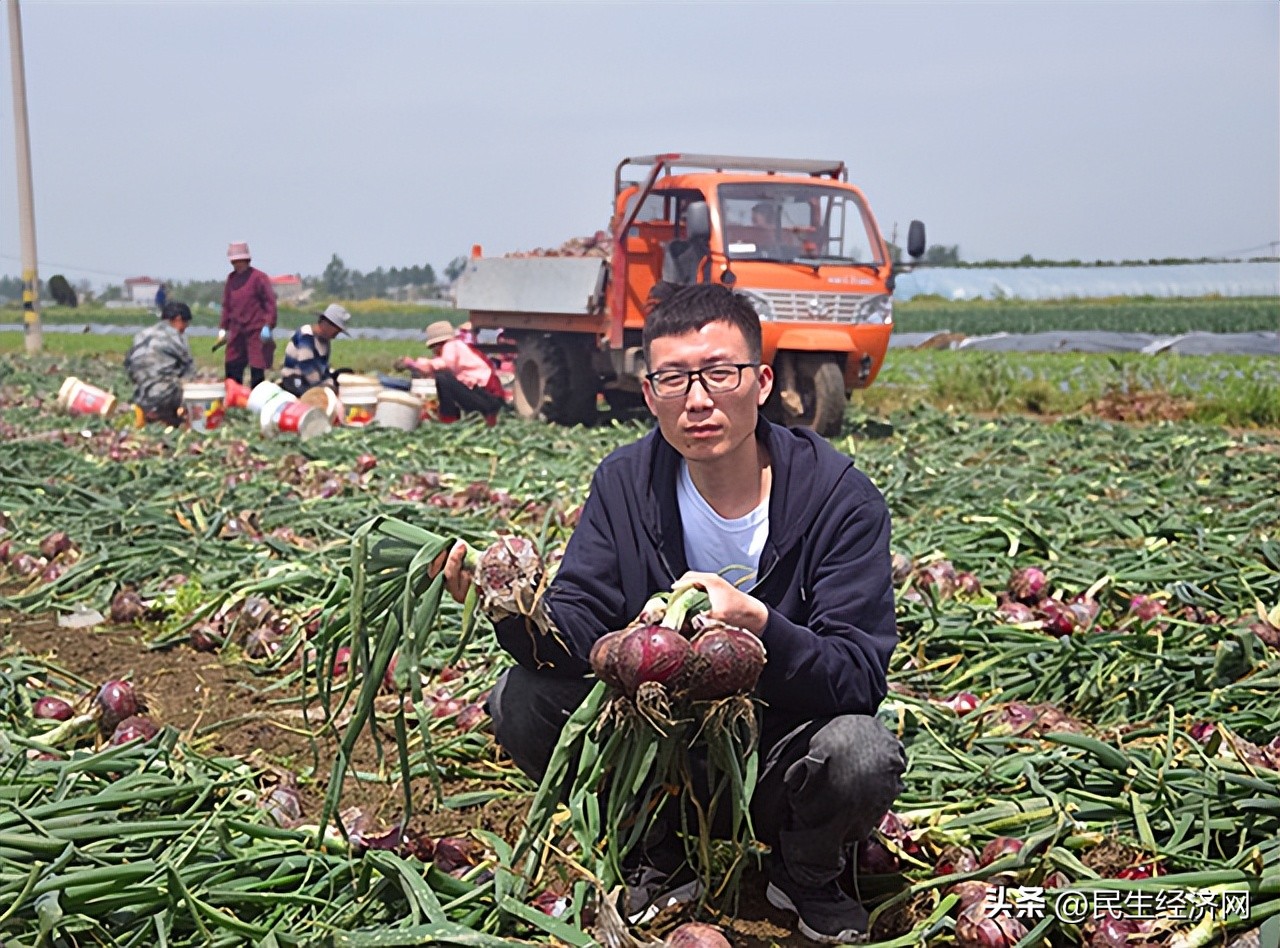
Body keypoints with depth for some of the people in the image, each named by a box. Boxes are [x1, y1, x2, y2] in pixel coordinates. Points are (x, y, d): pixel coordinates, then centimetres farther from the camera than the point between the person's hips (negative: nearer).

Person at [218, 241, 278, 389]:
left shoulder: (259, 277, -6)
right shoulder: (231, 278, 13)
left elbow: (270, 302, -9)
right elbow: (226, 305, 18)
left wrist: (267, 325, -17)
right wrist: (223, 328, 15)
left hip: (256, 332, -6)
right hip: (237, 332, 6)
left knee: (257, 371, -2)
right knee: (232, 370, 8)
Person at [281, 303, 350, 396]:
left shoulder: (325, 341, 10)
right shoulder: (306, 335, -18)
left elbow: (324, 367, 17)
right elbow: (306, 365, -22)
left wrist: (329, 385, 2)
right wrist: (321, 387, -16)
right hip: (295, 381, -10)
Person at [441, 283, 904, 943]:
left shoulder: (838, 498, -18)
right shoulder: (626, 483, -7)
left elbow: (861, 676, -24)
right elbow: (576, 636, -13)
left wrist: (756, 623, -42)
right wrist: (516, 610, -36)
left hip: (784, 748, -2)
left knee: (860, 755, -35)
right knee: (522, 700, -19)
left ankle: (808, 876, 3)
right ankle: (657, 855, 8)